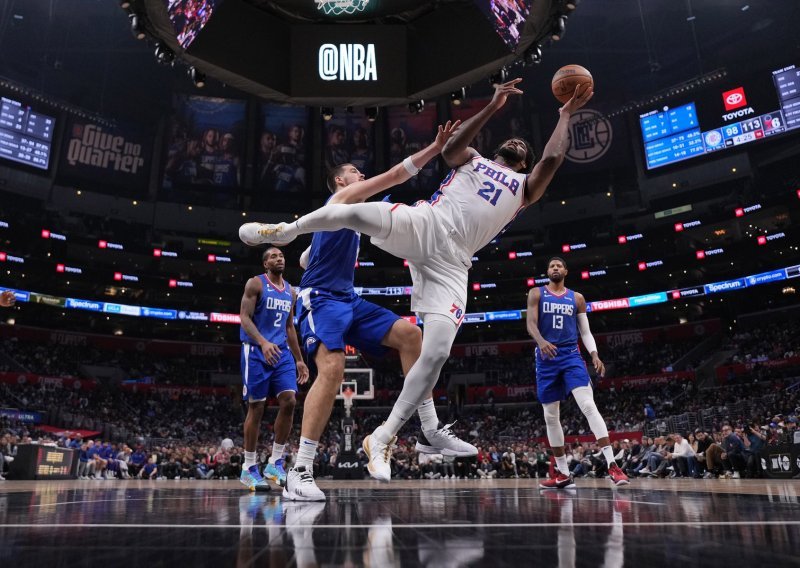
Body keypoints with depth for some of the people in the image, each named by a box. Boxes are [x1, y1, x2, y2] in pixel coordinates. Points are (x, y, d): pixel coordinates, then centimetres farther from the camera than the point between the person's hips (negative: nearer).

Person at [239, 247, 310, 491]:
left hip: (281, 351, 5)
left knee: (289, 400, -9)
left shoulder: (291, 291, 15)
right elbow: (244, 317, -11)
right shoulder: (255, 283, -3)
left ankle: (275, 463, 3)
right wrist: (263, 342, -27)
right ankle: (249, 468, 9)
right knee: (256, 407, -3)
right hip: (256, 351, -5)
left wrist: (299, 359, 17)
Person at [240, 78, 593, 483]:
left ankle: (381, 439, -2)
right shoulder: (472, 160, 25)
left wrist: (566, 113, 18)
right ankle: (284, 231, 2)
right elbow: (448, 149, 1)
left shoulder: (525, 187, 26)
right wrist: (492, 107, 1)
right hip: (421, 225, 0)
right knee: (354, 213, -28)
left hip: (450, 264, 1)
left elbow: (553, 157, 8)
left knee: (436, 353, -14)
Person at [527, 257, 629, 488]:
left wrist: (594, 354, -6)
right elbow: (531, 324, -4)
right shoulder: (536, 294, 8)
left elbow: (585, 331, 12)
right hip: (546, 358, 0)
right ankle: (563, 474, 14)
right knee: (551, 417, 3)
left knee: (589, 406, -19)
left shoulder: (577, 298, 12)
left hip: (571, 355, 0)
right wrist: (541, 341, -26)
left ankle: (612, 465, -21)